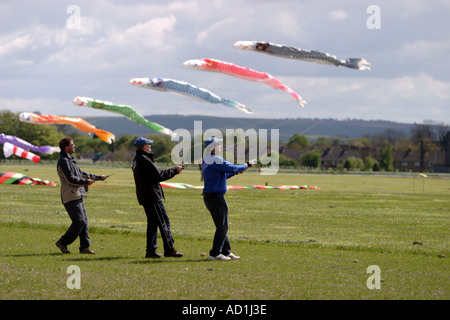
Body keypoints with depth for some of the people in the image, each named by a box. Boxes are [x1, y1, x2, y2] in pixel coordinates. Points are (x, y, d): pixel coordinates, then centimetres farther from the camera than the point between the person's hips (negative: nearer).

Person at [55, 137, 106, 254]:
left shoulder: (70, 160, 21)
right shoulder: (63, 161, -12)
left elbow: (81, 174, 29)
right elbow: (71, 179, -18)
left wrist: (98, 177, 27)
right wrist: (86, 182, -7)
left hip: (78, 196, 10)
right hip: (71, 197, -10)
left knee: (84, 222, 6)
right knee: (79, 221, -14)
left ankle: (85, 246, 7)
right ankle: (63, 242, -4)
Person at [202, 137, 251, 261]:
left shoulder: (206, 160, 15)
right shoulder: (216, 160, -16)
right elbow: (232, 168, -16)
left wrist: (235, 172, 22)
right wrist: (246, 165, 1)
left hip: (208, 197, 10)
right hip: (216, 197, -10)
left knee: (222, 226, 16)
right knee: (222, 226, -4)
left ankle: (226, 251, 21)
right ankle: (215, 253, -5)